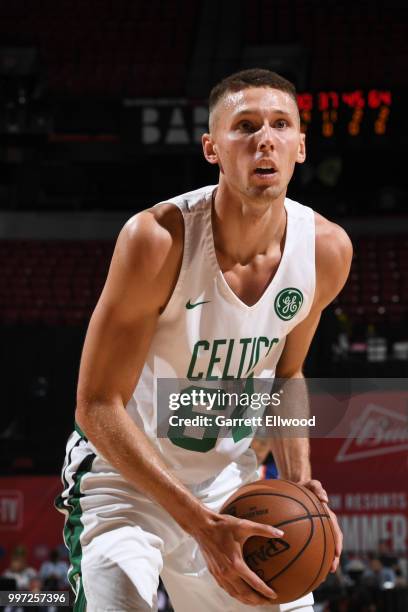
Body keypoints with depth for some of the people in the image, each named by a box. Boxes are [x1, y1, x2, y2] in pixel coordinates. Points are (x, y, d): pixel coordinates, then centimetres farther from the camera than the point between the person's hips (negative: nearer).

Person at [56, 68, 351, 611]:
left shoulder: (327, 250, -9)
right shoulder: (158, 238, -25)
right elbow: (98, 407, -23)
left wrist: (298, 482, -7)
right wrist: (200, 523, -30)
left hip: (230, 478, 5)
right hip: (126, 475, -5)